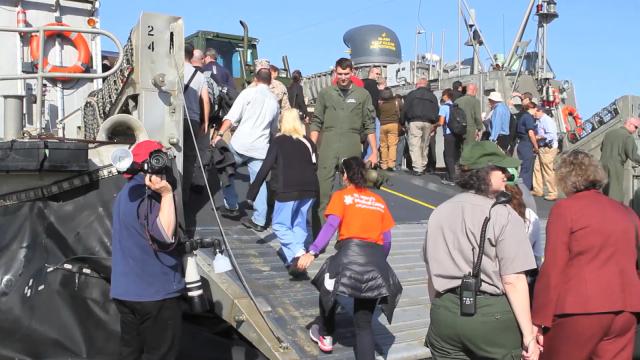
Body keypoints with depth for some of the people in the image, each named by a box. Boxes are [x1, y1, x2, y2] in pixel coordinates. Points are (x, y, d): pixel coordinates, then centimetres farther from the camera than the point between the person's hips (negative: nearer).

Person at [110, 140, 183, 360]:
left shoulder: (126, 192, 13)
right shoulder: (148, 194, -17)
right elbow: (164, 236, -29)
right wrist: (167, 194, -32)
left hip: (124, 290, 9)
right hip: (155, 291, -9)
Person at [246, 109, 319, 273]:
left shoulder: (278, 141, 1)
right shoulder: (308, 142, 14)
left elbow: (265, 168, -1)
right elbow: (315, 166, 13)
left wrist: (252, 192, 3)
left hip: (288, 190, -5)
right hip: (309, 190, 5)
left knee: (280, 224, 3)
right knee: (299, 224, 14)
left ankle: (297, 253, -18)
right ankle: (294, 260, 4)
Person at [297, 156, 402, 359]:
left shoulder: (341, 196, 10)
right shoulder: (379, 201, 22)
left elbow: (331, 226, -7)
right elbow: (387, 240, 21)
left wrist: (312, 253, -13)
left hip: (350, 253, -3)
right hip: (376, 258, 4)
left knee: (327, 287, 29)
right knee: (364, 323, 9)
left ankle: (326, 336, 39)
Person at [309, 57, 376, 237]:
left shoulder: (363, 95, 9)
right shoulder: (325, 93, 10)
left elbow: (369, 126, 9)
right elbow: (316, 123, 9)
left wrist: (374, 152, 4)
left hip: (352, 149, 0)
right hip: (327, 148, 0)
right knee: (322, 192, -3)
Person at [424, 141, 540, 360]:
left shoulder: (439, 213, 7)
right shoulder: (503, 216, -11)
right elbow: (513, 281, -15)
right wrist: (529, 334, -10)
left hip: (444, 313, 6)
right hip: (492, 315, -5)